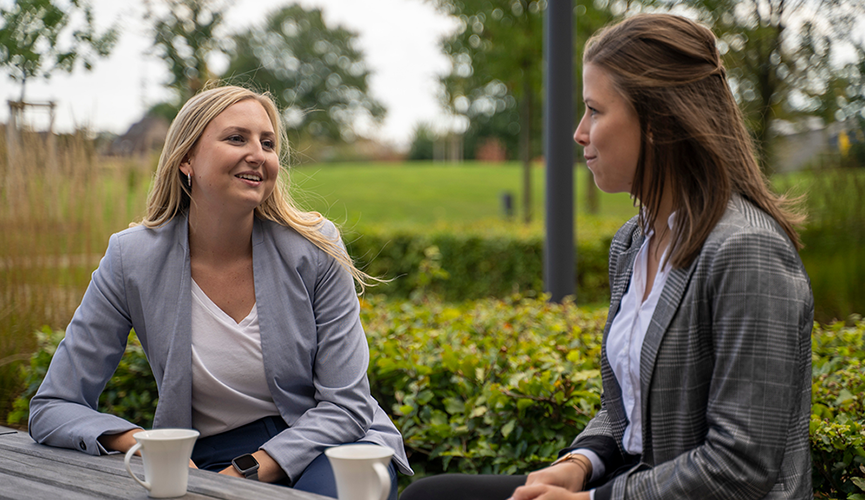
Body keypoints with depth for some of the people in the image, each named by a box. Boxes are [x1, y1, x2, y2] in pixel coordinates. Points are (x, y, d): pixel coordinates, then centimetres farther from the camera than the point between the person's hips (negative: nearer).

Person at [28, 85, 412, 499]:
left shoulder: (314, 250, -9)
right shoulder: (131, 260, -9)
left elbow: (345, 404, -8)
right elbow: (52, 407, -5)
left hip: (321, 445, -1)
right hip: (207, 455, 2)